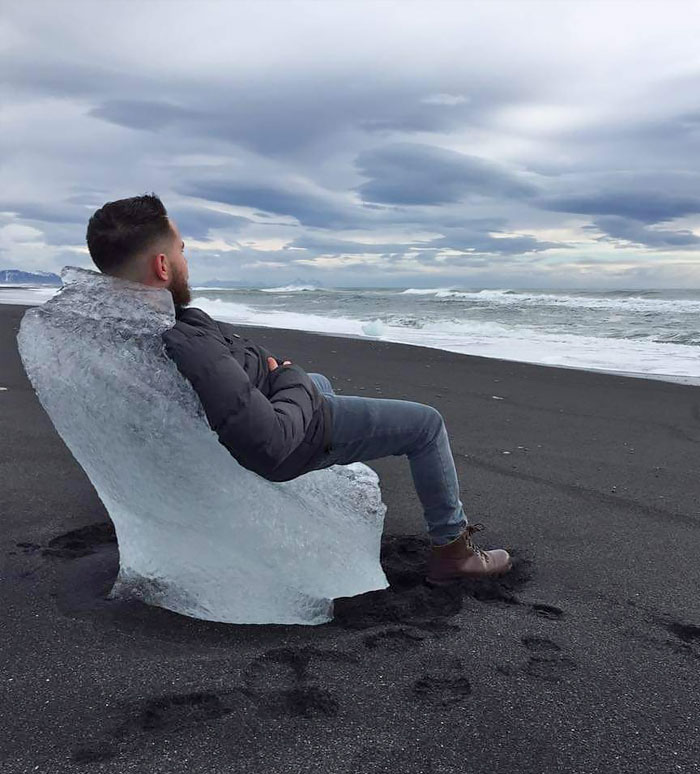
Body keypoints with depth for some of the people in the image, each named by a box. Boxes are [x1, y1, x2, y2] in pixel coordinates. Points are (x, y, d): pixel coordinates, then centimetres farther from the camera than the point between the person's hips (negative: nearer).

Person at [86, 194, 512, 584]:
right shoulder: (188, 348, -41)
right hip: (294, 441, -9)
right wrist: (293, 379, -18)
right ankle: (452, 548, 21)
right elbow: (270, 445, -37)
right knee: (428, 423, 6)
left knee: (321, 381, 38)